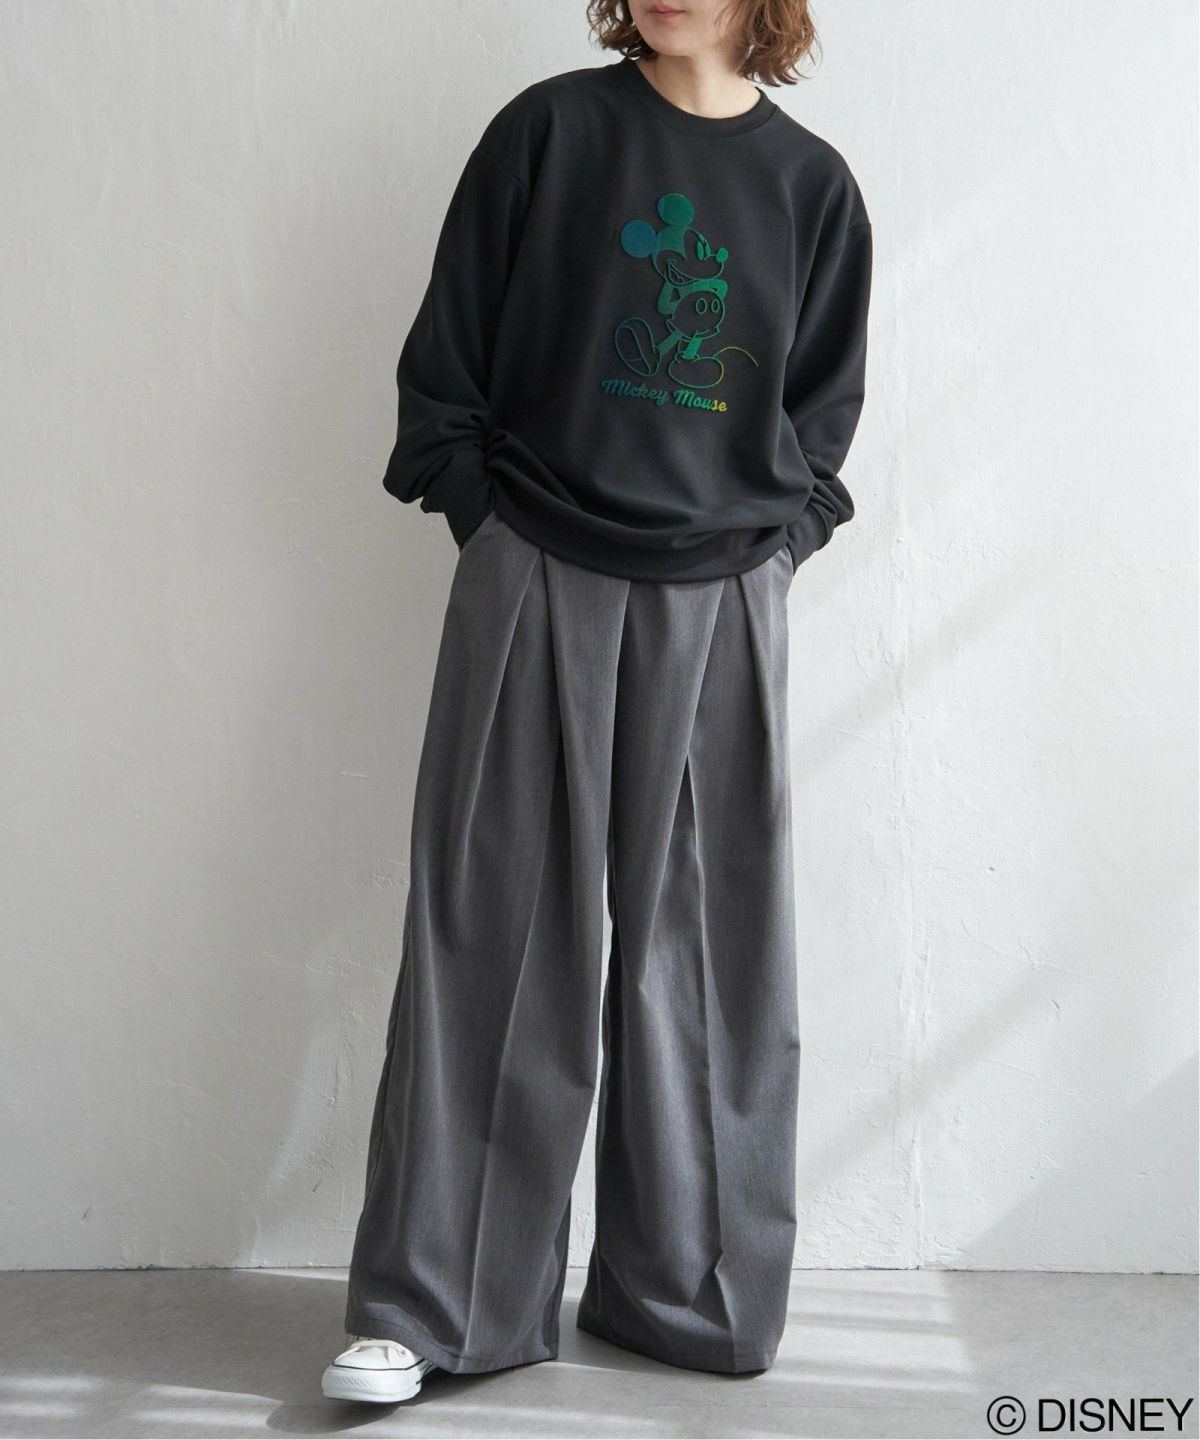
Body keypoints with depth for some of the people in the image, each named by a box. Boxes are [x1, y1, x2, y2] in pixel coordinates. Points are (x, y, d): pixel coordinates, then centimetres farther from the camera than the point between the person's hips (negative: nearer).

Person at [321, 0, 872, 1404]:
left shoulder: (813, 186, 9)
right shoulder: (549, 131, 3)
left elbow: (823, 407, 14)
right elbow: (447, 356, 4)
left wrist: (775, 538, 2)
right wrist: (492, 523, -2)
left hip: (724, 603, 2)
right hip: (537, 591, -2)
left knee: (704, 945, 7)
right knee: (496, 939, 0)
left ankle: (685, 1288, 21)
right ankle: (425, 1305, 10)